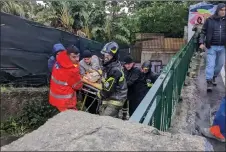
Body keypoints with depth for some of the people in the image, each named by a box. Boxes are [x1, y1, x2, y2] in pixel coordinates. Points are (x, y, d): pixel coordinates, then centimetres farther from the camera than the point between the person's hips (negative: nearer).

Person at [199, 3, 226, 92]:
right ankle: (209, 82, 0)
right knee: (210, 64, -5)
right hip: (211, 47, -3)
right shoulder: (209, 20, -1)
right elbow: (203, 32, 1)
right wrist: (201, 42, -9)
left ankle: (214, 77, 33)